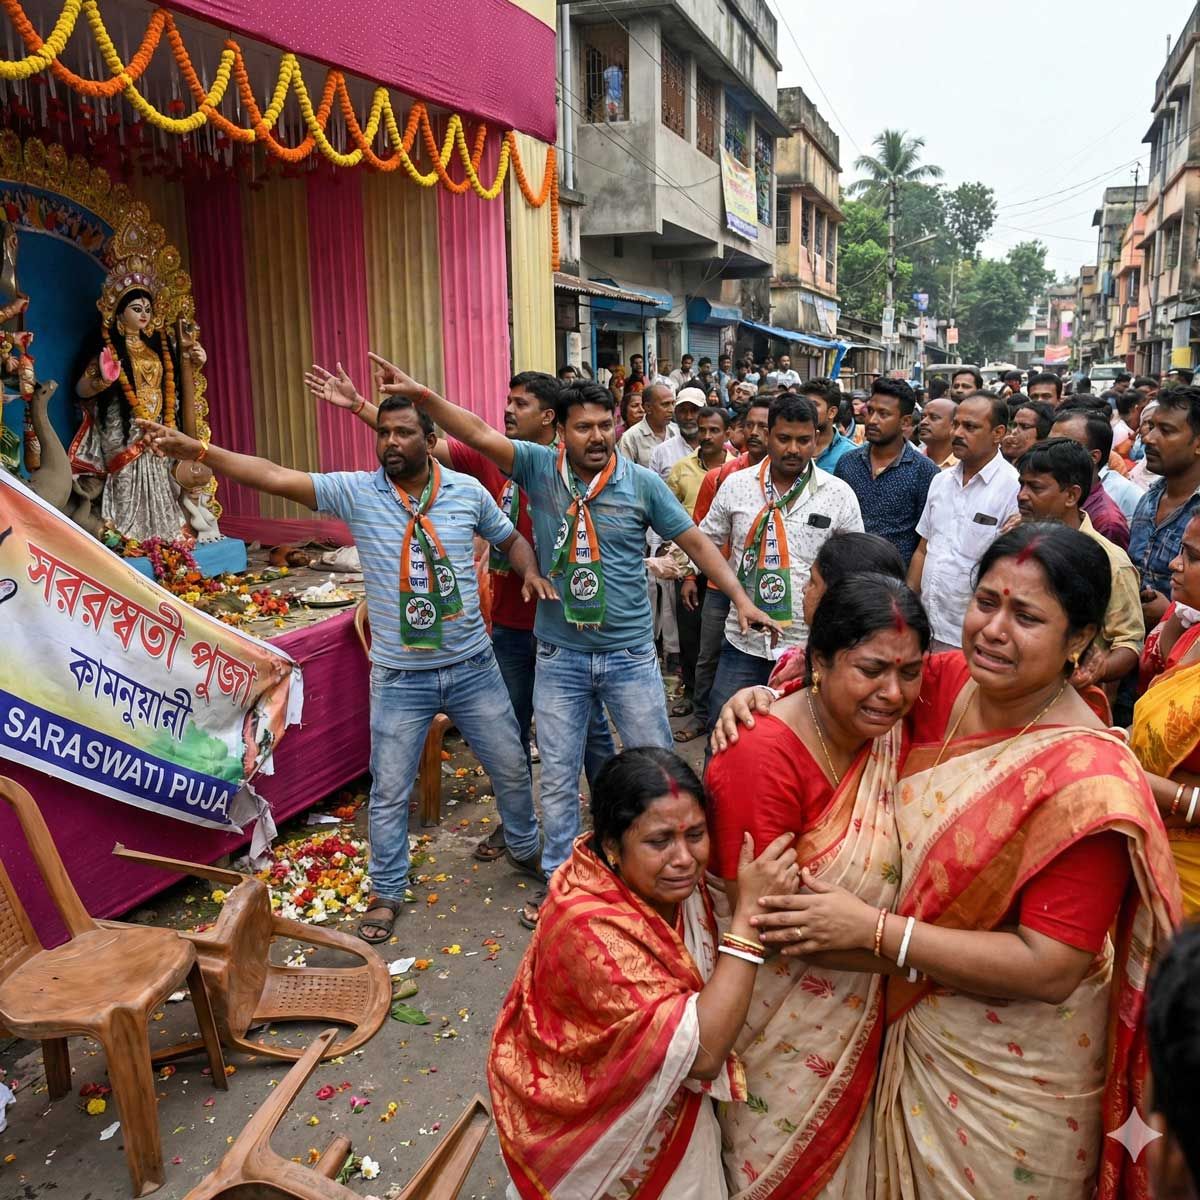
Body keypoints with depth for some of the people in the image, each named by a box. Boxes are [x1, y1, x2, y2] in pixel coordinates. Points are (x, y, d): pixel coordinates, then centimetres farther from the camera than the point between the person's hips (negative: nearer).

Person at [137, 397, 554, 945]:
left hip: (472, 667, 2)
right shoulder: (355, 491, -8)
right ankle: (386, 893, 32)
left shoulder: (468, 490, -3)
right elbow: (276, 477, -17)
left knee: (511, 768, 17)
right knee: (389, 791, 10)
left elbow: (509, 538, 13)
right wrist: (199, 451, -27)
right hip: (399, 677, -1)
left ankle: (526, 849, 45)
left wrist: (530, 571, -8)